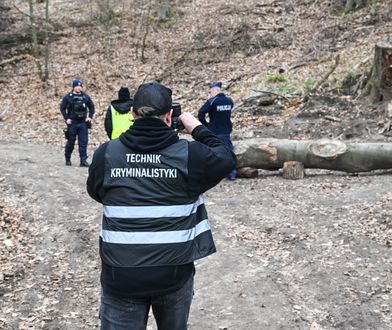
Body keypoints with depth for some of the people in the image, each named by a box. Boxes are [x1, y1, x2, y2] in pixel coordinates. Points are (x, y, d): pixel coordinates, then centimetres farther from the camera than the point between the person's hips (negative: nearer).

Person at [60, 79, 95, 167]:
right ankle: (67, 159, 23)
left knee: (83, 142, -4)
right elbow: (62, 108, 0)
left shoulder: (86, 97, 7)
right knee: (70, 142, 7)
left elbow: (91, 107, 15)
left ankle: (83, 160, -2)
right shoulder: (68, 97, 0)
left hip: (83, 123, 2)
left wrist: (90, 117, 3)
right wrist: (66, 118, -8)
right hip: (72, 123, -2)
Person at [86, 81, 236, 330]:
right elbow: (228, 159, 9)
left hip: (121, 276, 0)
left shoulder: (106, 154, -5)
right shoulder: (188, 154, -9)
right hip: (174, 273, 0)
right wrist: (198, 128, 17)